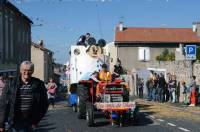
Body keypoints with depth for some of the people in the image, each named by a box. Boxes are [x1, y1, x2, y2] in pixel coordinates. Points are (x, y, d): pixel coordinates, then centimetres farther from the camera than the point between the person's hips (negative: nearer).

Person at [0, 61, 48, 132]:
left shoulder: (39, 85, -1)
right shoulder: (11, 85, -1)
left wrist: (36, 120, -3)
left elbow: (44, 104, 3)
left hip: (30, 123, 0)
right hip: (15, 123, 0)